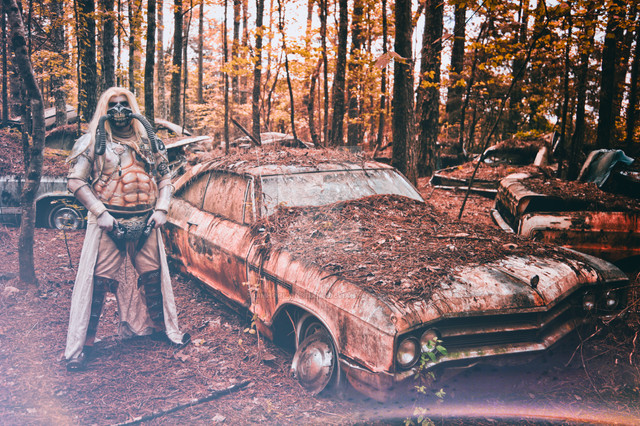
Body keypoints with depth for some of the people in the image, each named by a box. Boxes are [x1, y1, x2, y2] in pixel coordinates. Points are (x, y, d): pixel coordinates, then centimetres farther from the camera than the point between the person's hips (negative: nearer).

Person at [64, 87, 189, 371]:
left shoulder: (148, 142, 12)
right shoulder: (93, 142, 0)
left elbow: (165, 178, 14)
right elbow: (75, 180, -5)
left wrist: (161, 210, 0)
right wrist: (100, 213, -13)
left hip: (145, 221, 4)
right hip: (109, 222, -4)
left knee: (153, 275, 12)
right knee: (98, 280, -4)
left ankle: (161, 327, 31)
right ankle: (83, 344, 6)